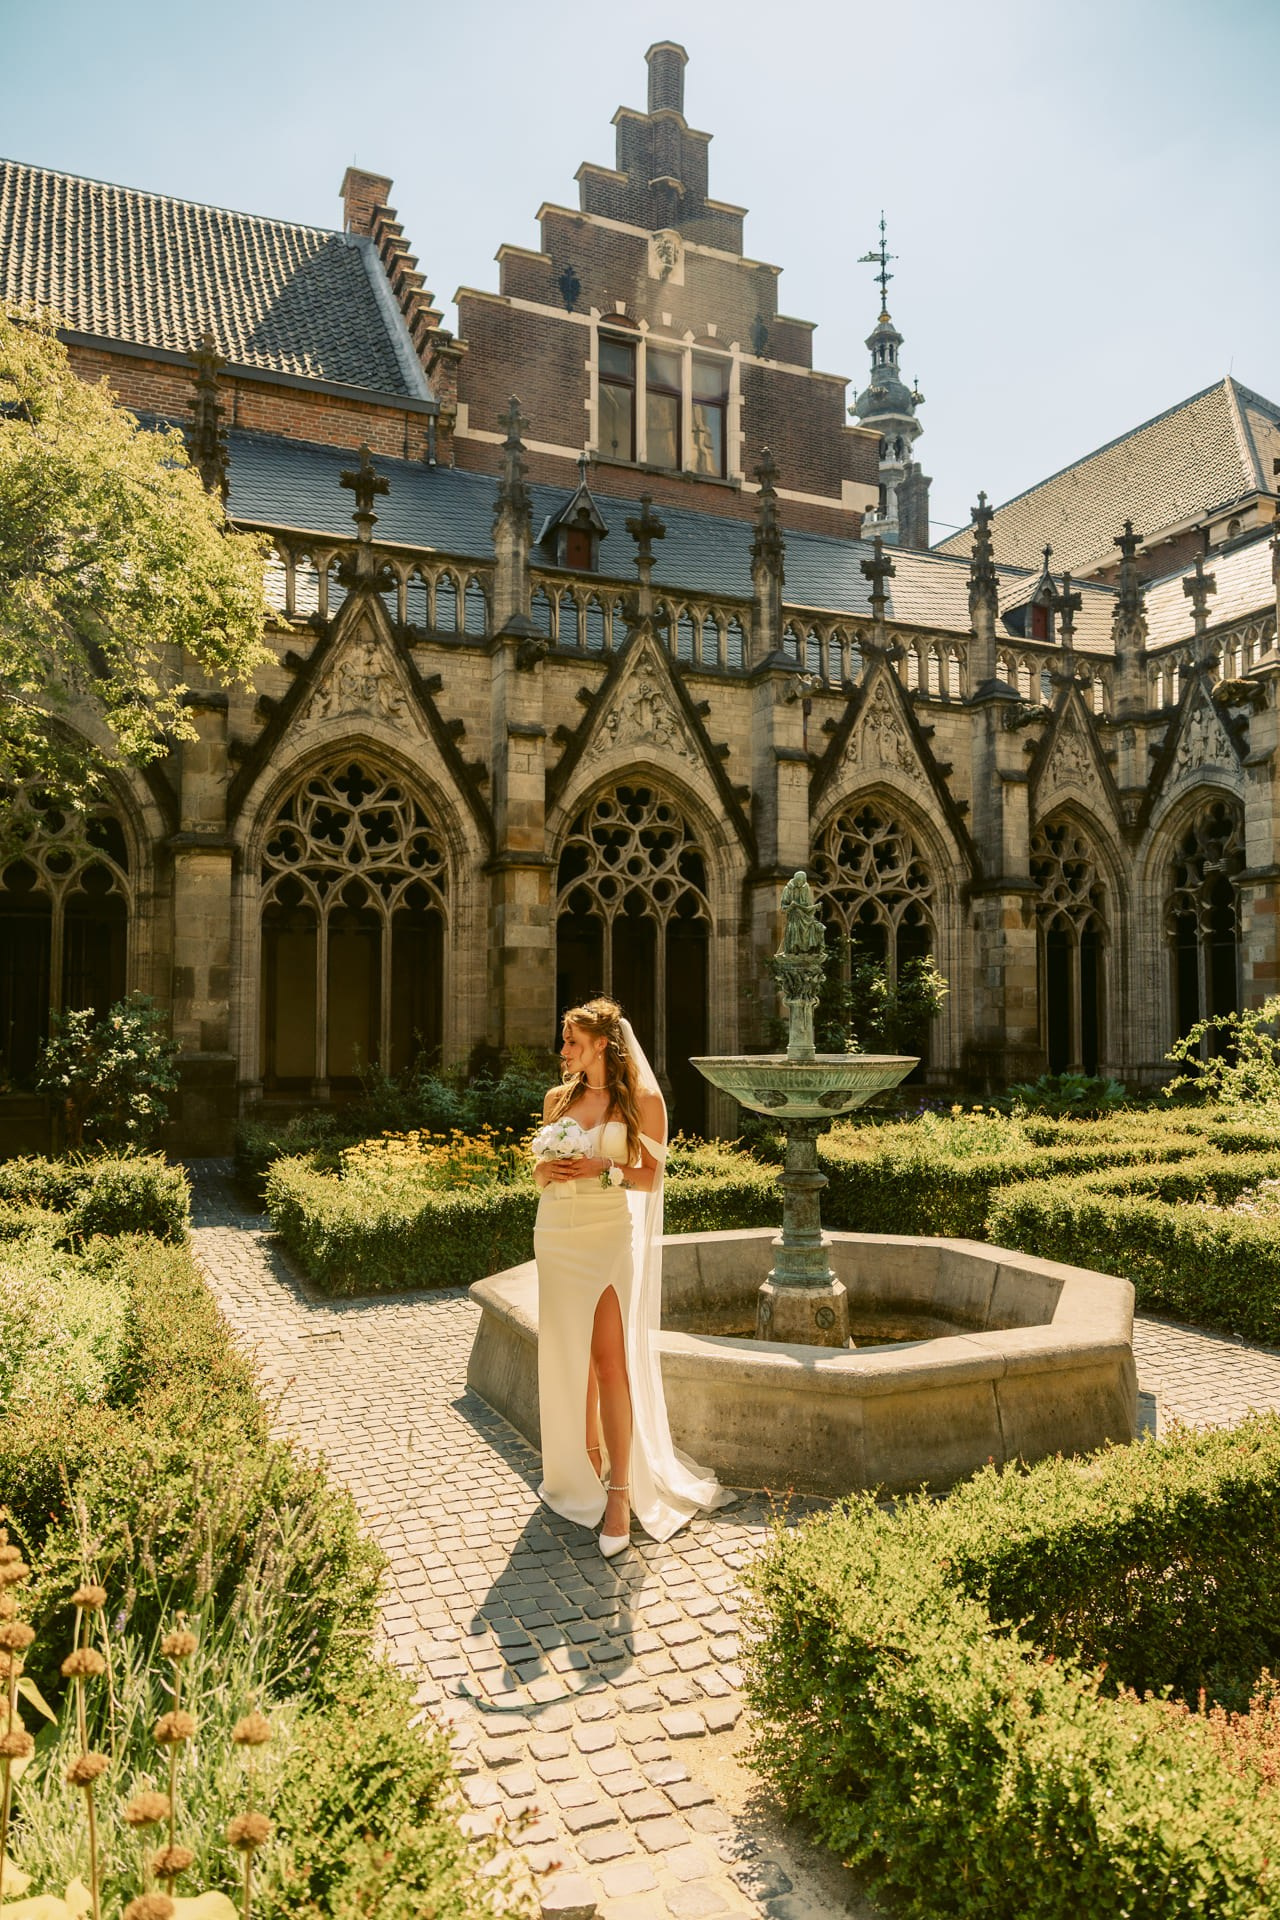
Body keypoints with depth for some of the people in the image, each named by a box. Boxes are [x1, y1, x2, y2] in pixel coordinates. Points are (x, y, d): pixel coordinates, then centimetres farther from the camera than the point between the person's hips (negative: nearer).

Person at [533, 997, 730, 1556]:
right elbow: (541, 1172, 16)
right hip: (556, 1232, 5)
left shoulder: (641, 1100, -2)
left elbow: (650, 1177, -1)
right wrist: (549, 1170, -6)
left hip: (609, 1234, -5)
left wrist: (603, 1168, -17)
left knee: (609, 1356, -10)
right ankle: (588, 1464, 25)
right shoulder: (557, 1099, 10)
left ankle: (621, 1490, -4)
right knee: (568, 1356, 9)